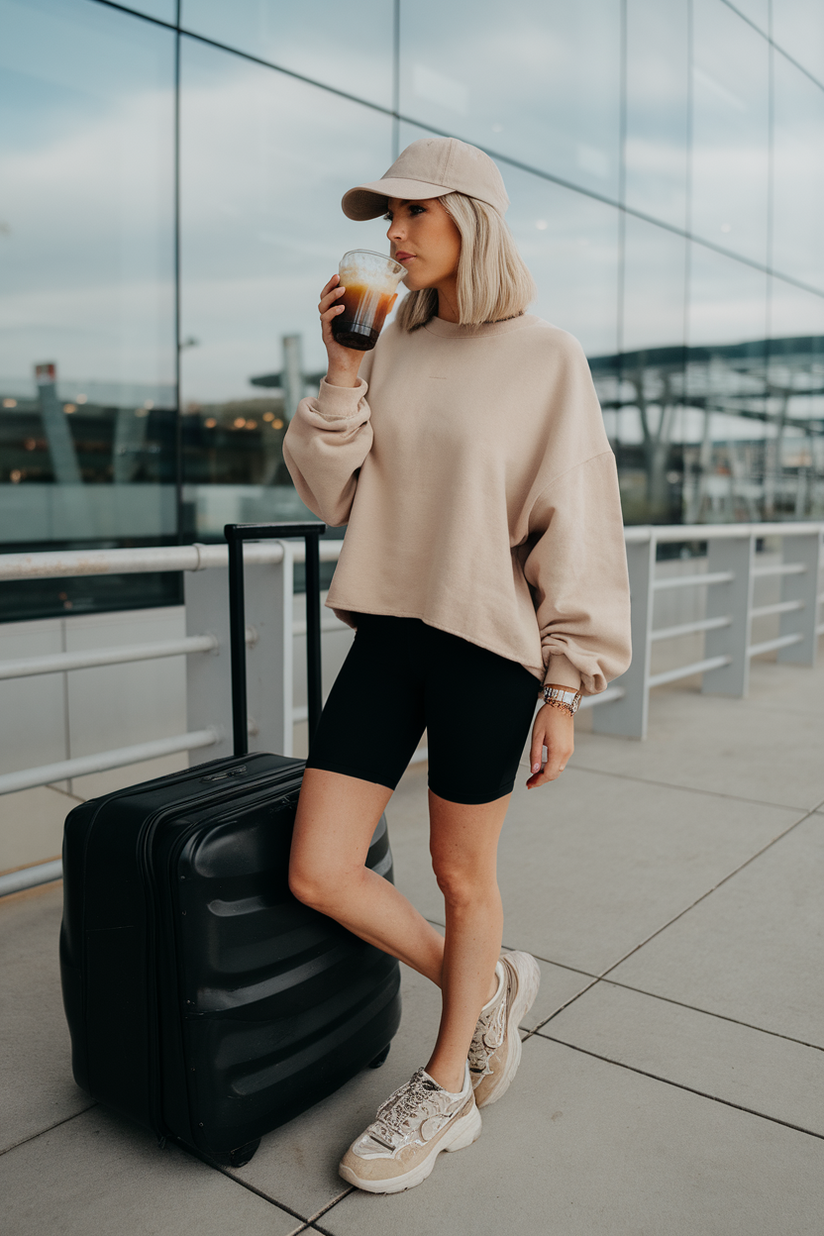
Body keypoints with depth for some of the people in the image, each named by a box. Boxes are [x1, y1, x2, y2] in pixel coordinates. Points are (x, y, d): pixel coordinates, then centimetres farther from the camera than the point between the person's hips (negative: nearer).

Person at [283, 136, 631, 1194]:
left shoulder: (547, 360, -4)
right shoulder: (391, 347, 9)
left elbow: (575, 531, -5)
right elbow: (332, 497, 6)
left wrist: (565, 688, -7)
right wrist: (341, 372, -5)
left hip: (486, 646, -5)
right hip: (387, 633, 5)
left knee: (461, 874, 9)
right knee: (317, 875, 3)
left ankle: (444, 1088, 35)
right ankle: (487, 988, 28)